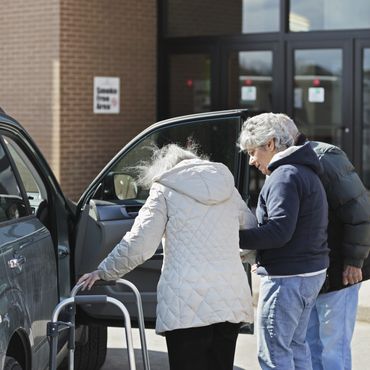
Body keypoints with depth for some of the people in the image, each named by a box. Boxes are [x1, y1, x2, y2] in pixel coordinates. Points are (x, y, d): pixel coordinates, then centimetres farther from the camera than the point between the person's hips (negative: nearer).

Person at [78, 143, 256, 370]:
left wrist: (104, 272, 6)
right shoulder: (227, 188, 16)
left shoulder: (166, 191, 1)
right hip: (230, 300, 5)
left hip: (188, 304, -5)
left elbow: (138, 244, -6)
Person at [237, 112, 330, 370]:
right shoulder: (306, 172, 18)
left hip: (287, 278, -11)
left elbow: (279, 231, -25)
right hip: (312, 272, 11)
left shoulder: (285, 175, -15)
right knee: (296, 344, 20)